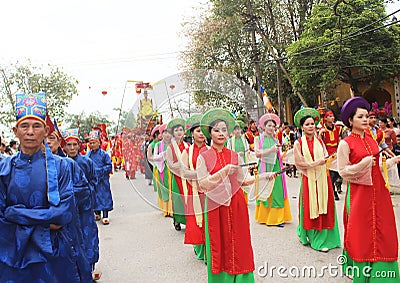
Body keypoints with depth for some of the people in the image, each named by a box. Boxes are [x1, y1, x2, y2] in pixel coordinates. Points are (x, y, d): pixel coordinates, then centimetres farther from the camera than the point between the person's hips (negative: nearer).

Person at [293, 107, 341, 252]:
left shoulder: (319, 141, 9)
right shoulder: (299, 143, -2)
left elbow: (326, 158, 11)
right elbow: (299, 162, -7)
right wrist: (315, 163, -13)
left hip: (323, 178, 4)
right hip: (309, 179, -3)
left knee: (324, 207, 4)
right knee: (311, 207, 0)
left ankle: (325, 237, 15)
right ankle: (316, 240, 10)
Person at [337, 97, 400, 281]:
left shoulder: (371, 139, 10)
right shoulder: (345, 143, -9)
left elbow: (376, 165, 17)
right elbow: (343, 171, -11)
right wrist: (362, 164, -22)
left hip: (377, 190, 6)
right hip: (359, 192, -6)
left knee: (381, 230, 8)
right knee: (359, 230, 2)